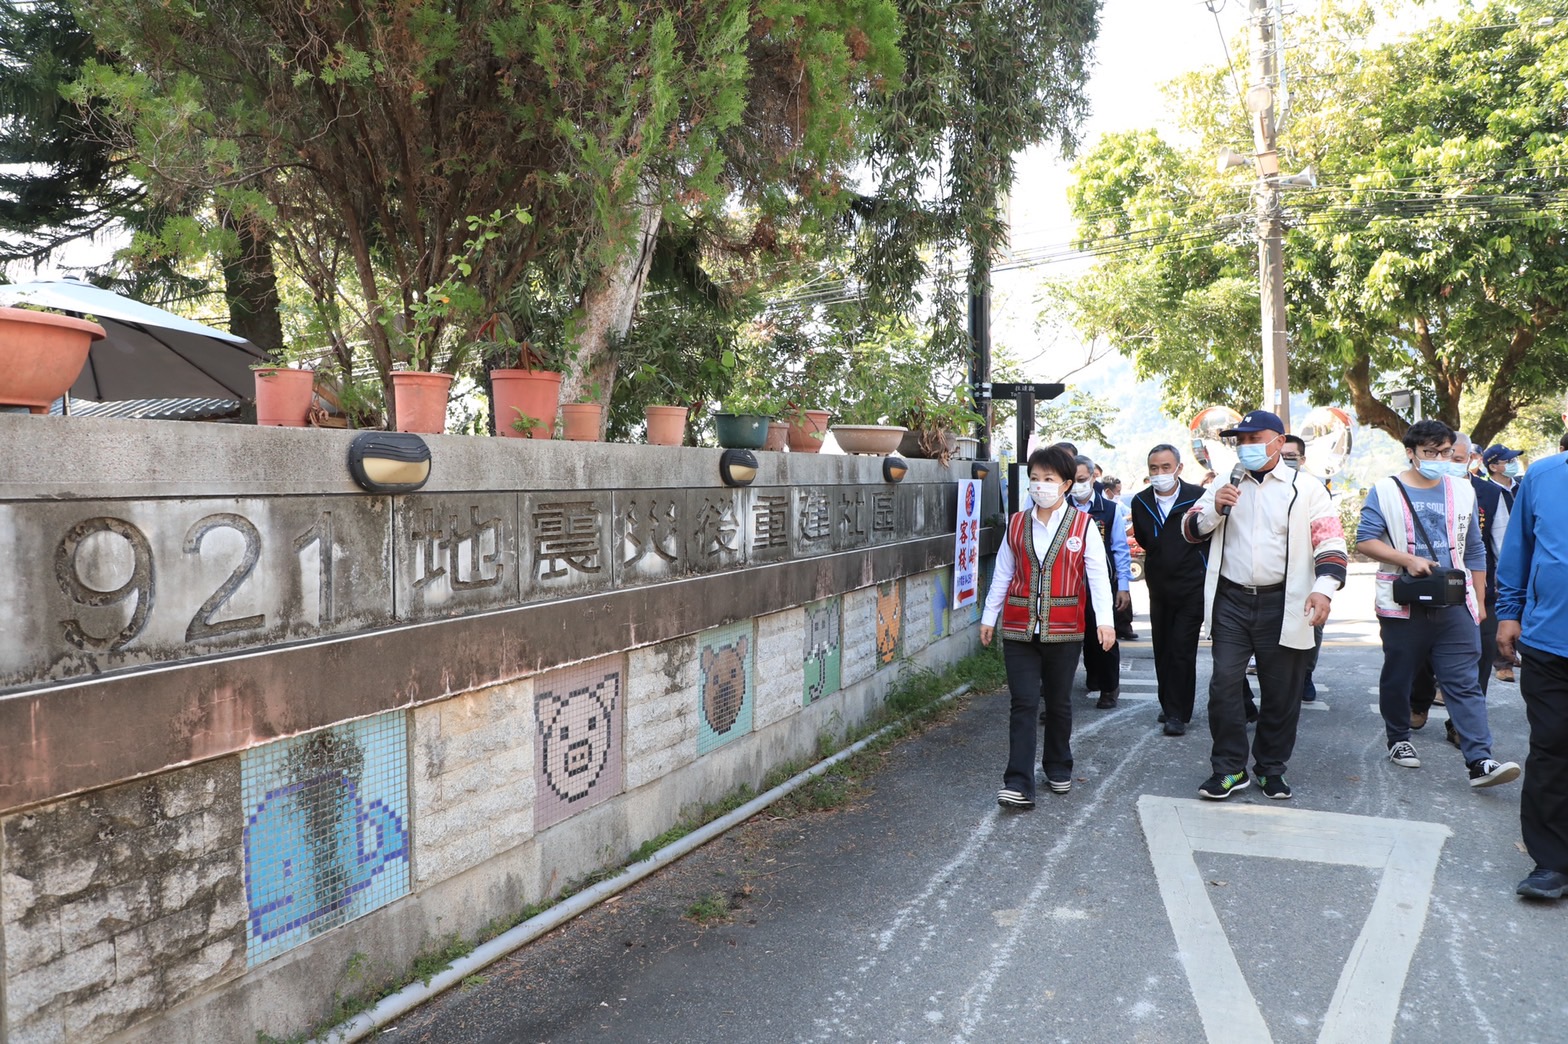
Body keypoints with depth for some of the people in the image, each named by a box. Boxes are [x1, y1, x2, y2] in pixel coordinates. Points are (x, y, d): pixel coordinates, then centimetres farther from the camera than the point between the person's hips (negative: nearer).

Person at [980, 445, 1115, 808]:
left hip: (1064, 631, -1)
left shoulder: (1082, 525, -2)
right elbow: (1002, 574, 12)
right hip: (1019, 628, 1)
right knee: (1023, 704, -4)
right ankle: (1018, 785, -5)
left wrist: (1104, 620, -15)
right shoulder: (1016, 524, 7)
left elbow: (1098, 575, -6)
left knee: (1059, 702, 14)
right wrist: (989, 616, 12)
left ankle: (1058, 769, 32)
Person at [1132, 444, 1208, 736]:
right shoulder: (1141, 502, 2)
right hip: (1159, 588, 5)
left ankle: (1178, 714, -1)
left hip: (1192, 588, -5)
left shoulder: (1198, 497, -14)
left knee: (1182, 651, -7)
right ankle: (1169, 705, 25)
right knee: (1162, 649, 11)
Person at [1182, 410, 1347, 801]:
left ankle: (1271, 768, 23)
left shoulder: (1306, 489, 1)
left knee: (1281, 692, 7)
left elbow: (1330, 541, -5)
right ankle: (1229, 768, 8)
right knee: (1224, 683, -3)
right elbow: (1190, 529, 10)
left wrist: (1323, 588, -21)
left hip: (1282, 605, -2)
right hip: (1231, 602, 2)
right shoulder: (1225, 486, 11)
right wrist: (1215, 508, -10)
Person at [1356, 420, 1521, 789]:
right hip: (1403, 606, -2)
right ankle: (1399, 740, 28)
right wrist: (1408, 559, -17)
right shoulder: (1386, 491, 0)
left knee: (1463, 683, -5)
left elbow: (1474, 551, 16)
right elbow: (1365, 540, -6)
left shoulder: (1462, 492, 12)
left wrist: (1479, 602, 15)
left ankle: (1480, 761, -10)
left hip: (1455, 606, 2)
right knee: (1398, 677, 10)